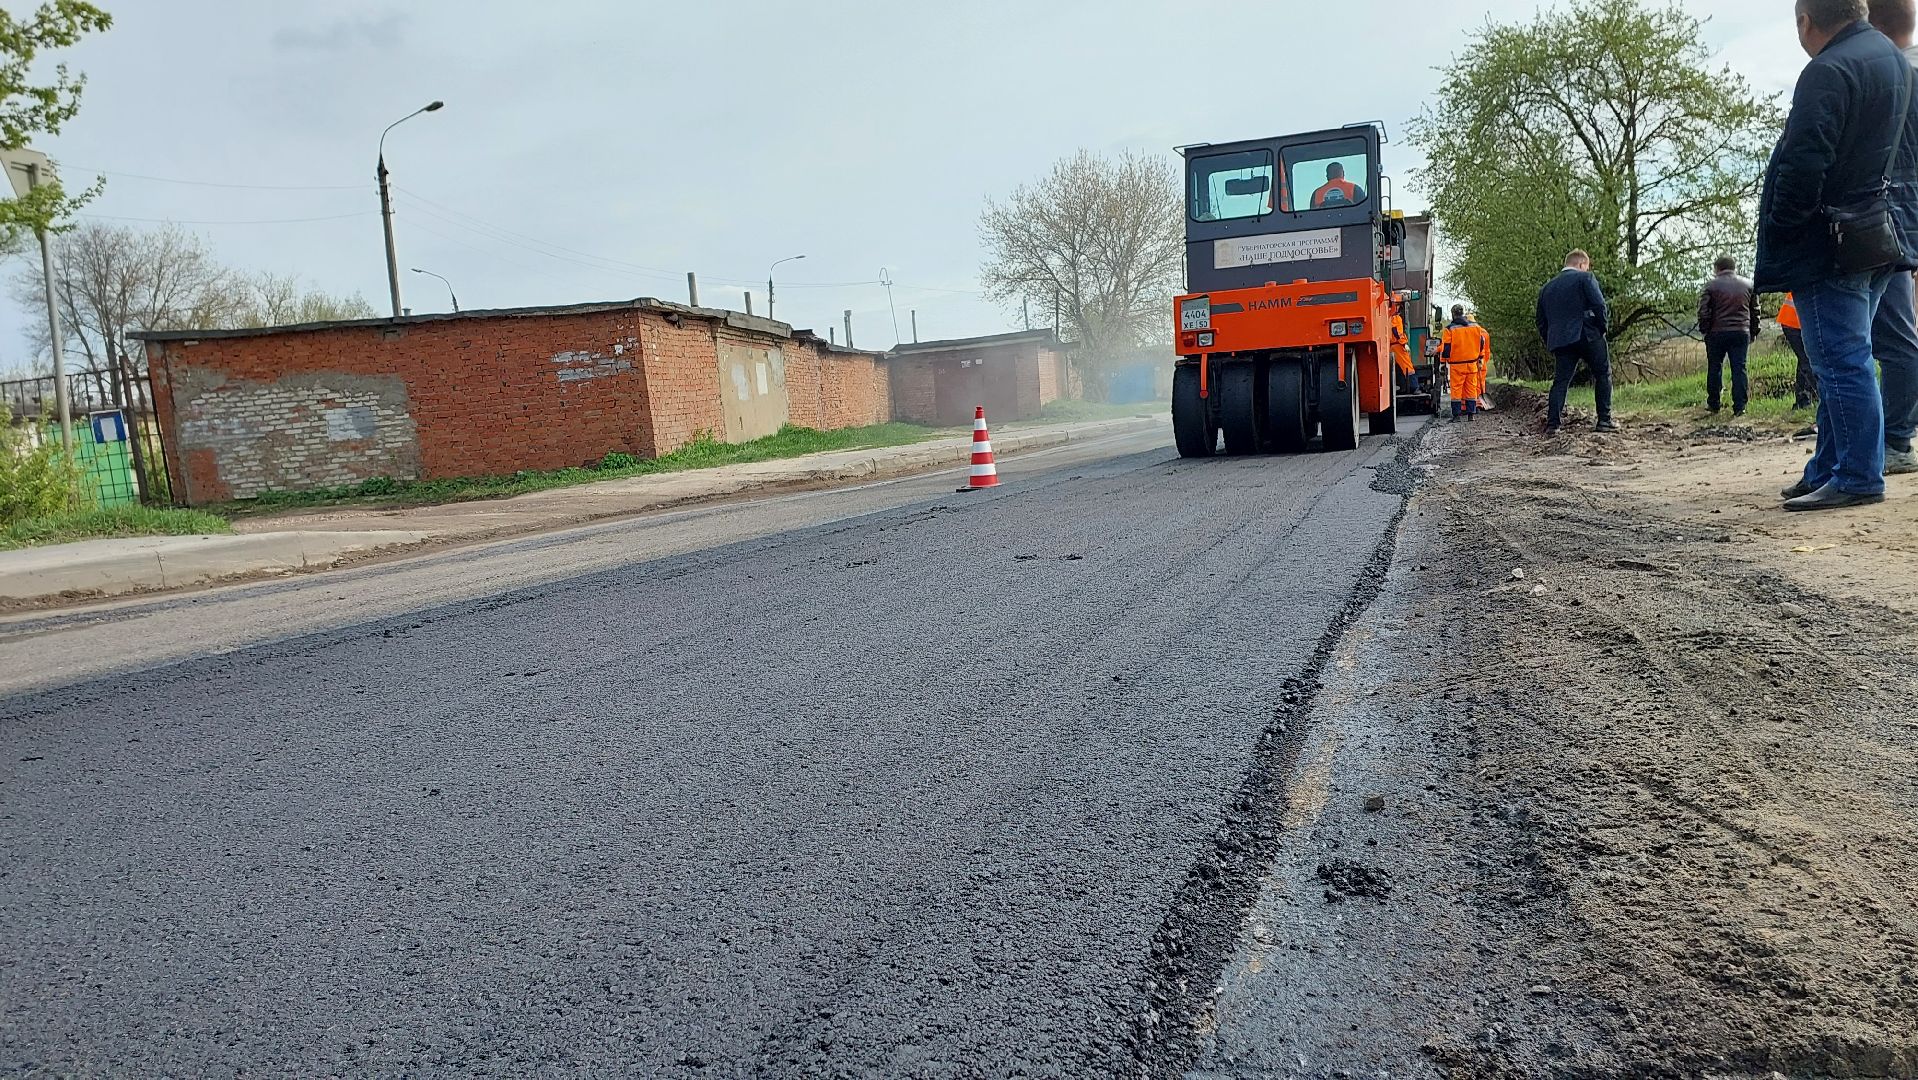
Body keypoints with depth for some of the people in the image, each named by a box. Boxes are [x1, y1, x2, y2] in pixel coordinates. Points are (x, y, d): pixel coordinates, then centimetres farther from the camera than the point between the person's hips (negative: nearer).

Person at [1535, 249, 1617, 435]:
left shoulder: (1547, 287, 18)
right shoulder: (1585, 278, 1)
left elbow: (1541, 322, 17)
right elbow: (1599, 305, -10)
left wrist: (1551, 344, 19)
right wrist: (1603, 327, 2)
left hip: (1560, 340, 4)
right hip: (1588, 335, -4)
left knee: (1561, 380, 5)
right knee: (1603, 375, 7)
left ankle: (1553, 423, -7)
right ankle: (1604, 420, 3)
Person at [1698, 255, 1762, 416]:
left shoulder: (1712, 285, -3)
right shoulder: (1749, 285, 9)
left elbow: (1703, 310, -7)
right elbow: (1755, 312, 12)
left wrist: (1704, 329, 4)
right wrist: (1753, 332, 18)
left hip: (1716, 332, -2)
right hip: (1741, 333, 2)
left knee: (1715, 368, 10)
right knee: (1740, 368, 1)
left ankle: (1714, 403, 17)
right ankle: (1740, 406, -4)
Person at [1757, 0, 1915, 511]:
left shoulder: (1827, 72, -17)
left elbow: (1803, 167, -22)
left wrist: (1777, 232, -12)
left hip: (1828, 244, -9)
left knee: (1842, 361, -6)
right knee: (1846, 359, 13)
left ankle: (1858, 477, -3)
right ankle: (1828, 469, 20)